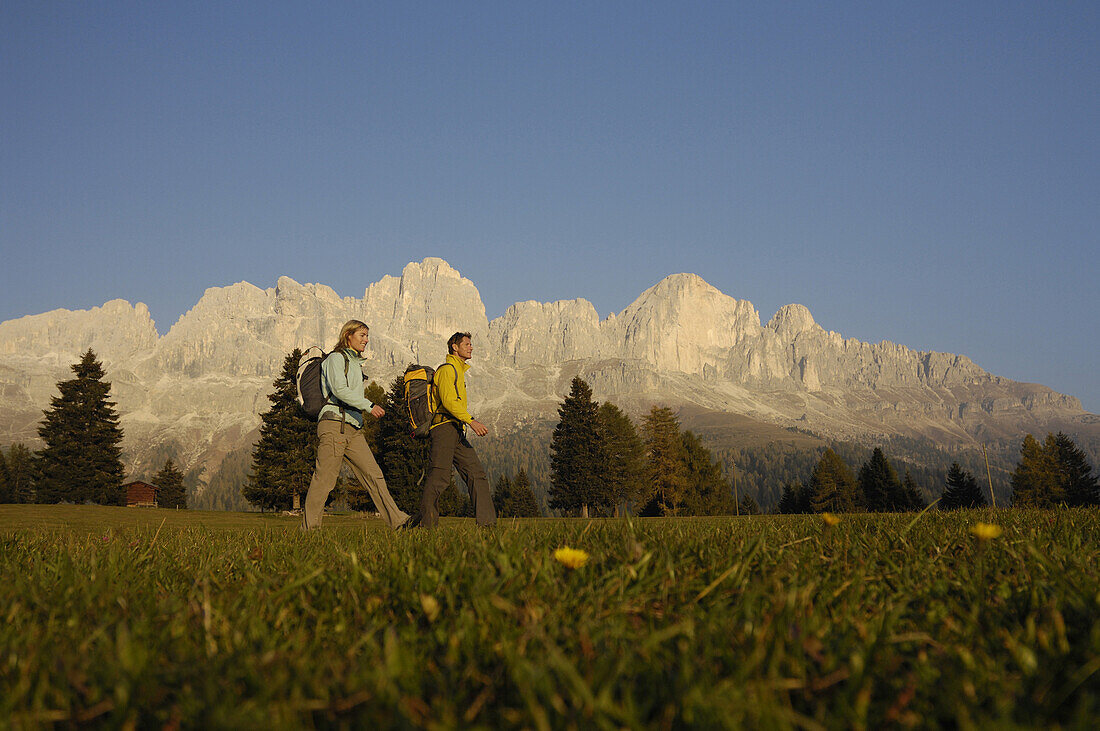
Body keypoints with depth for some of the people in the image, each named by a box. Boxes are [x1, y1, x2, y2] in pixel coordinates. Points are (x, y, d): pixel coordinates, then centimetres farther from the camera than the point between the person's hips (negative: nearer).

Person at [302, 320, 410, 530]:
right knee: (324, 479, -7)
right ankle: (309, 527, 0)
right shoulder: (336, 358, -2)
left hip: (353, 428, 8)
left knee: (373, 474, 0)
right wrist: (368, 405, -21)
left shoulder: (355, 363, 24)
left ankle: (396, 520, -4)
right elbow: (339, 389, -17)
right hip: (335, 423, -8)